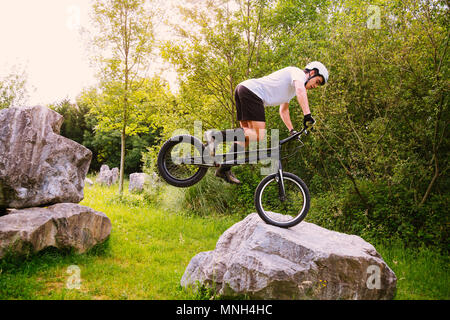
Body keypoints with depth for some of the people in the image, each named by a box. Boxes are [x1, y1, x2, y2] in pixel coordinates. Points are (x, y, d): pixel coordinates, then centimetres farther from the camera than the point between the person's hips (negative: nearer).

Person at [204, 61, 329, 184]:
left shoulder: (291, 87, 32)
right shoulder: (298, 72, 4)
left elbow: (283, 110, 40)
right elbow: (301, 90, -19)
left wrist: (292, 130, 35)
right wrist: (307, 115, -27)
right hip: (251, 91, -10)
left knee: (248, 134, 10)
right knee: (258, 136, -15)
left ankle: (224, 170, 10)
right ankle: (216, 135, -24)